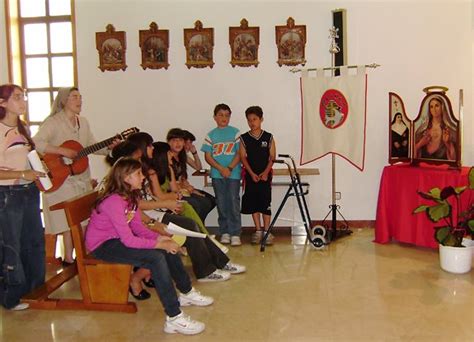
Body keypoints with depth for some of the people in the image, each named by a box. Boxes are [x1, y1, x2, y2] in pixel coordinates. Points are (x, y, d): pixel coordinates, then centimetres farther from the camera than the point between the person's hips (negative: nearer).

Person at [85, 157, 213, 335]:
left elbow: (138, 226, 3)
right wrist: (160, 244, -24)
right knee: (156, 258, -26)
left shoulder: (131, 196, 2)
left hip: (117, 239, 9)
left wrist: (160, 237, -13)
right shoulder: (113, 201, -27)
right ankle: (174, 318, -23)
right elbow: (128, 240, -30)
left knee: (169, 248, 0)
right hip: (102, 246, -9)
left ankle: (186, 293, 20)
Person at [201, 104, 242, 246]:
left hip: (233, 173, -2)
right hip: (217, 174, 2)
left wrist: (230, 168, -12)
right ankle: (224, 232, 16)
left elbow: (240, 153, -1)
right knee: (221, 204, 7)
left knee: (234, 202, -5)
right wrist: (221, 168, -10)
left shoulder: (235, 132, 4)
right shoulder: (211, 135, 8)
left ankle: (235, 233, -1)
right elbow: (208, 156, 3)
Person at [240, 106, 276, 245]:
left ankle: (266, 231, 6)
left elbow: (272, 157, -1)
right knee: (253, 203, 5)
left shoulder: (268, 137, 1)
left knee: (266, 203, -1)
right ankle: (258, 231, 15)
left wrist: (265, 172, -13)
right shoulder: (244, 138, 2)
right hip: (251, 175, 1)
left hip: (265, 175, -1)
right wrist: (252, 173, -11)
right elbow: (243, 157, -1)